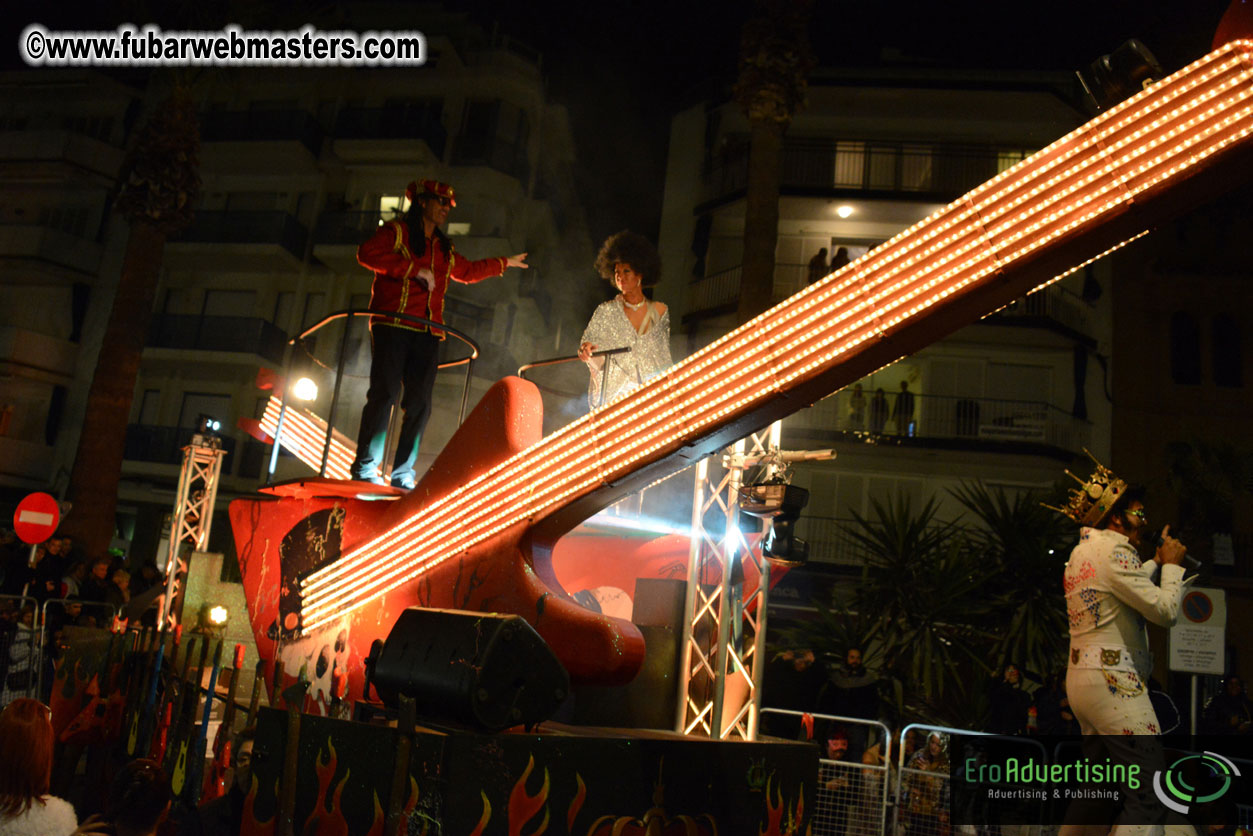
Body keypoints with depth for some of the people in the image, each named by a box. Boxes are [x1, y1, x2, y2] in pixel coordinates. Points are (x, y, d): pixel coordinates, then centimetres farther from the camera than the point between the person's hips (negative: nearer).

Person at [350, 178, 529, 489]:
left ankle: (403, 474, 7)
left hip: (427, 334, 6)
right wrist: (415, 269, -18)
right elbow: (367, 253, -14)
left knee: (420, 404, 1)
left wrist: (505, 263, 46)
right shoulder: (396, 231, 4)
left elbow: (468, 270, 40)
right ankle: (365, 468, -5)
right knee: (385, 394, -11)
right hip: (393, 326, -6)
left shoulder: (444, 249, 24)